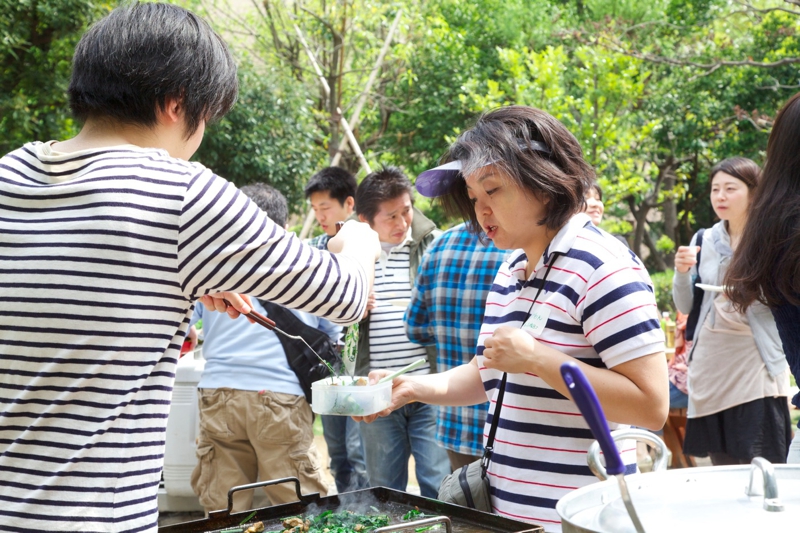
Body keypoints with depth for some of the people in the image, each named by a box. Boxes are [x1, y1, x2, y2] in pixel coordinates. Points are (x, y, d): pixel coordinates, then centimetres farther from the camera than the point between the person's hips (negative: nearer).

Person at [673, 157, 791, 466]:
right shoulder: (704, 241, 9)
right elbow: (685, 307, 11)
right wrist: (682, 272, -6)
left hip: (756, 369, -4)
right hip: (711, 368, 5)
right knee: (722, 470, 10)